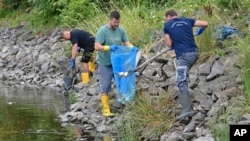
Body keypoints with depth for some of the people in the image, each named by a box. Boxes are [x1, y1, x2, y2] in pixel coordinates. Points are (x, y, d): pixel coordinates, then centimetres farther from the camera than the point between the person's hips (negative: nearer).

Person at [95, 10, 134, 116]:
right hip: (104, 64, -5)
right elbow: (97, 47, -22)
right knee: (105, 87, -2)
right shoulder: (102, 31, -16)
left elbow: (127, 43, 2)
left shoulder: (121, 30, 0)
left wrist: (133, 48, -20)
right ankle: (106, 109, 4)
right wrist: (109, 48, -37)